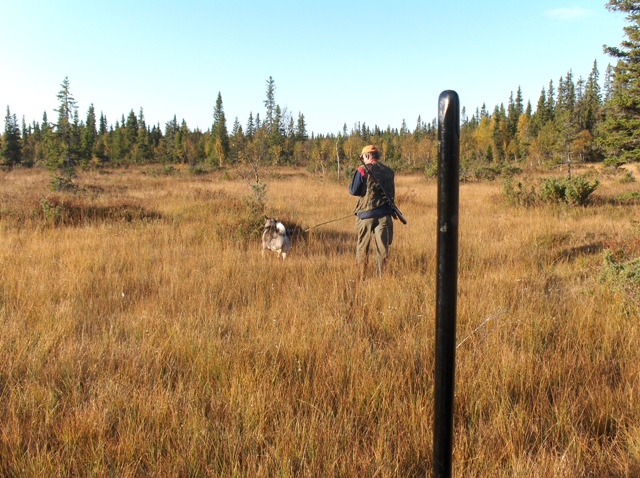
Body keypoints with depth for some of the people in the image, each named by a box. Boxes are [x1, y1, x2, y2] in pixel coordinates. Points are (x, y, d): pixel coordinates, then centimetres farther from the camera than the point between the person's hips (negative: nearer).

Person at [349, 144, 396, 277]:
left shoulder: (362, 170, -8)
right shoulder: (389, 171, 7)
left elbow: (353, 191, -8)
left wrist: (351, 186, 12)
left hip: (366, 214, -3)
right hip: (384, 214, 3)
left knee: (362, 247, 9)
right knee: (383, 247, 7)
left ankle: (361, 276, 12)